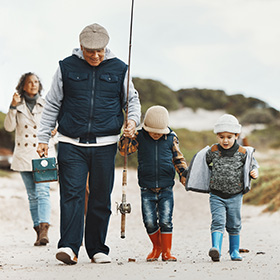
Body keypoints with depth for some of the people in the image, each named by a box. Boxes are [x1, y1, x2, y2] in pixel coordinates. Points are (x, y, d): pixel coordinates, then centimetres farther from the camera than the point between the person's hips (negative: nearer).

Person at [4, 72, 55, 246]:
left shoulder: (45, 105, 9)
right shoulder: (18, 106, 9)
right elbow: (9, 127, -2)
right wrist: (13, 106, -11)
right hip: (24, 155, 2)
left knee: (42, 191, -17)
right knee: (32, 195, 4)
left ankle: (44, 229, -29)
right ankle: (39, 232, 8)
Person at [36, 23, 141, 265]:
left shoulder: (119, 69, 7)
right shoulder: (67, 67, 4)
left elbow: (132, 99, 19)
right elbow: (52, 104, 10)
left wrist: (133, 119, -3)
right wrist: (43, 138, 6)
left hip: (105, 145, 1)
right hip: (71, 144, -1)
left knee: (101, 198, 5)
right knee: (72, 194, -11)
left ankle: (97, 249, 15)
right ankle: (69, 247, -15)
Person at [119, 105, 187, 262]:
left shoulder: (171, 138, 3)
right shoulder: (139, 137, 0)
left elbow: (178, 158, 14)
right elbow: (125, 150, -8)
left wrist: (183, 174, 2)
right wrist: (125, 138, -27)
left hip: (166, 189, 0)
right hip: (147, 189, 0)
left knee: (166, 221, -5)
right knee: (150, 222, -2)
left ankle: (166, 251, 8)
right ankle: (157, 247, 21)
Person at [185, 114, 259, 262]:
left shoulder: (242, 153, -4)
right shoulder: (212, 151, -2)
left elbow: (252, 165, 10)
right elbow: (204, 163, 18)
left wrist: (254, 173, -10)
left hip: (235, 195, 1)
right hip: (216, 195, -1)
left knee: (234, 226, 11)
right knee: (218, 222, -15)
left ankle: (234, 251, 25)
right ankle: (216, 249, -26)